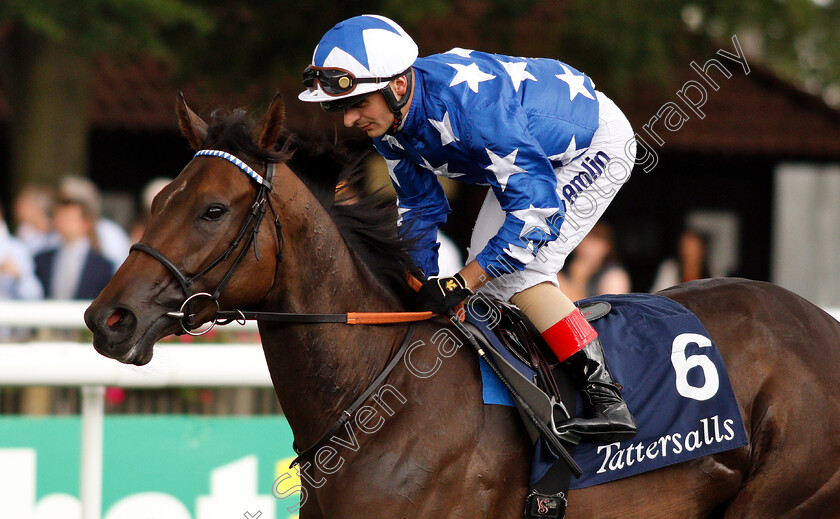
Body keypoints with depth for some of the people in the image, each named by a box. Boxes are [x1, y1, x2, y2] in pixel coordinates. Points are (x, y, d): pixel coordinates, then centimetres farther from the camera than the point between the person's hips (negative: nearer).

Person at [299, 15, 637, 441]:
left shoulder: (468, 104, -40)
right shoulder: (387, 122, -13)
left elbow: (537, 206, -38)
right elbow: (420, 207, 4)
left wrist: (462, 282, -35)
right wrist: (419, 286, -4)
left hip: (598, 145, -9)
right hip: (537, 154, 9)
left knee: (515, 272, -20)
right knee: (488, 265, 8)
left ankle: (606, 399, -23)